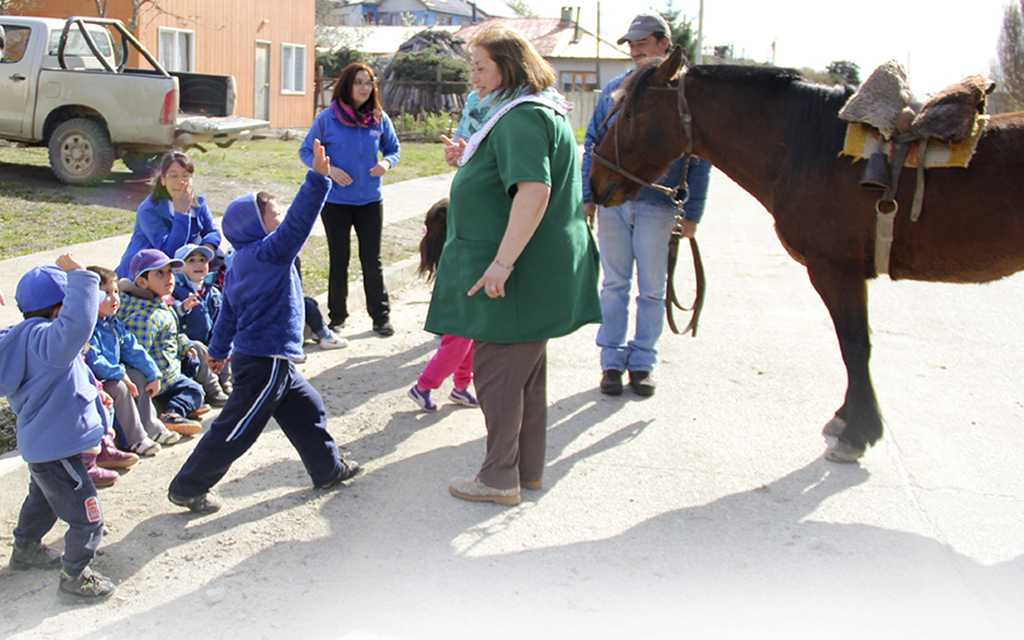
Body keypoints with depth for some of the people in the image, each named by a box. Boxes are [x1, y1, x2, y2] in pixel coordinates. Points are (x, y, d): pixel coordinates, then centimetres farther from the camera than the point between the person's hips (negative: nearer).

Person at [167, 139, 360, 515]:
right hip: (265, 361, -11)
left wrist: (220, 351, 29)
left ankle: (328, 468, 37)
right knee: (237, 429, 0)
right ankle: (189, 487, 12)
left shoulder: (242, 262, 11)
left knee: (306, 409, 22)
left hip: (274, 361, 11)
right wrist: (318, 178, -35)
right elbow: (297, 222, -32)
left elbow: (228, 313, 19)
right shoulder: (267, 253, -19)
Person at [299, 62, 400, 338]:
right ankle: (337, 315, 23)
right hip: (335, 201, -1)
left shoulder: (379, 119, -1)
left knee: (372, 260, 6)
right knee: (339, 260, 10)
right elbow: (306, 151, 0)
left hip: (370, 201, 1)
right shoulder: (328, 118, -7)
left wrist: (386, 162, -13)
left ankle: (381, 315, 18)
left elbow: (394, 148, 10)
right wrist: (328, 170, -17)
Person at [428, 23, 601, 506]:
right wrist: (470, 165, 20)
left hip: (518, 273, -11)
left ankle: (499, 479, 10)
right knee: (525, 367, 18)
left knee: (495, 368, -1)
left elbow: (534, 191, -32)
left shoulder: (519, 120, -18)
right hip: (538, 268, 11)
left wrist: (502, 262, -34)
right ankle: (529, 467, 29)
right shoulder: (541, 114, 17)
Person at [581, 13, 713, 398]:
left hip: (657, 207, -2)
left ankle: (643, 360, 19)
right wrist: (588, 194, 3)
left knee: (652, 289, 6)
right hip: (612, 202, 2)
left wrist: (692, 212, -4)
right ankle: (612, 359, 18)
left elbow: (700, 160, 0)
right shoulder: (614, 89, 8)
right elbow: (593, 143, 12)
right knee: (614, 286, 8)